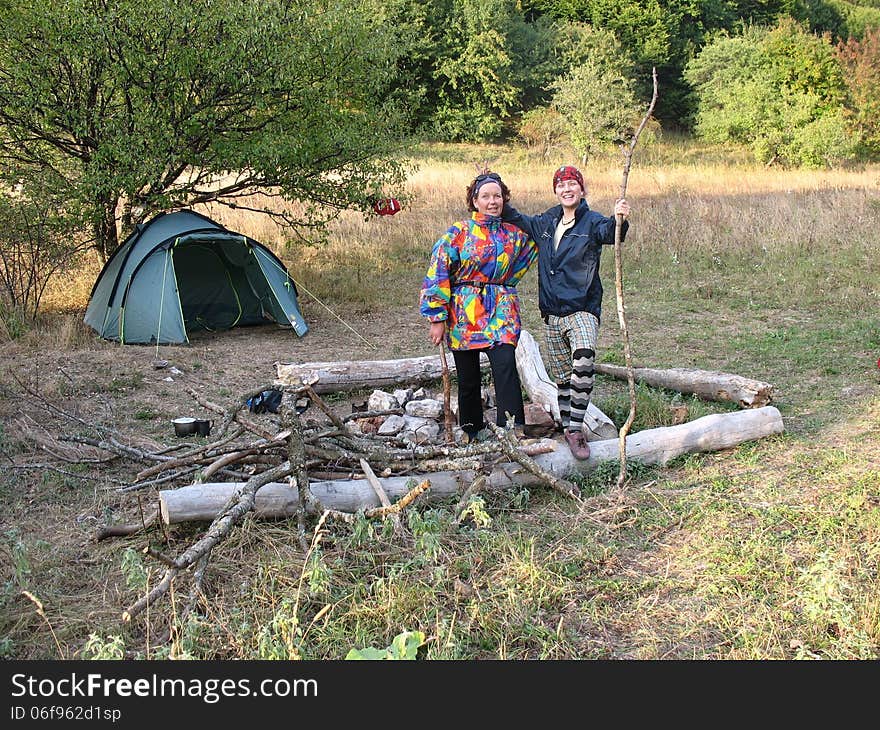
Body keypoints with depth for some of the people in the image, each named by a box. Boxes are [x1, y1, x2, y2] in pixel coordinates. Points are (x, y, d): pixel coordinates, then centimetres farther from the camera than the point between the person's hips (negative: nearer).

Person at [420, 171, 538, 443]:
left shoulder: (514, 234, 9)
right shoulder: (458, 232, -1)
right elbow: (438, 273, -5)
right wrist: (437, 318, -10)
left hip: (501, 312, 1)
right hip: (464, 315, -1)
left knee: (506, 367, -19)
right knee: (468, 379, 7)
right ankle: (471, 436, 23)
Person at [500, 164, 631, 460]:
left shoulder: (592, 221, -5)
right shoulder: (546, 222, 12)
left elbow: (608, 232, -26)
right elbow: (518, 219, 28)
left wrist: (620, 220, -47)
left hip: (582, 310, -6)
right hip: (551, 314, 6)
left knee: (582, 363, -27)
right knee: (561, 376, 11)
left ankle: (575, 427, -20)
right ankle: (568, 427, 24)